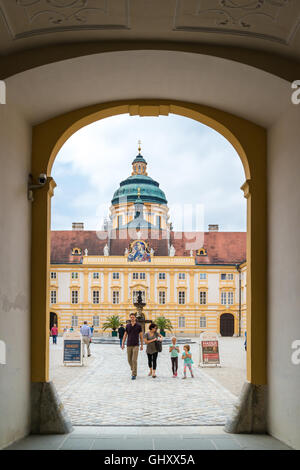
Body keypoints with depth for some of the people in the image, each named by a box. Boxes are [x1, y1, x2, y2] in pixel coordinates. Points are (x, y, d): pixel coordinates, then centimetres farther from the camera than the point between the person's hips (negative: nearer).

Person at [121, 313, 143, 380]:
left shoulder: (138, 326, -1)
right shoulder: (127, 326, 6)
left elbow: (141, 336, 4)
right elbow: (125, 335, 7)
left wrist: (142, 345, 4)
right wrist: (123, 344, -3)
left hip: (136, 345, -3)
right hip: (129, 345, 3)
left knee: (134, 360, -12)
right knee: (129, 360, 9)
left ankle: (134, 375, -8)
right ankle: (133, 369, 37)